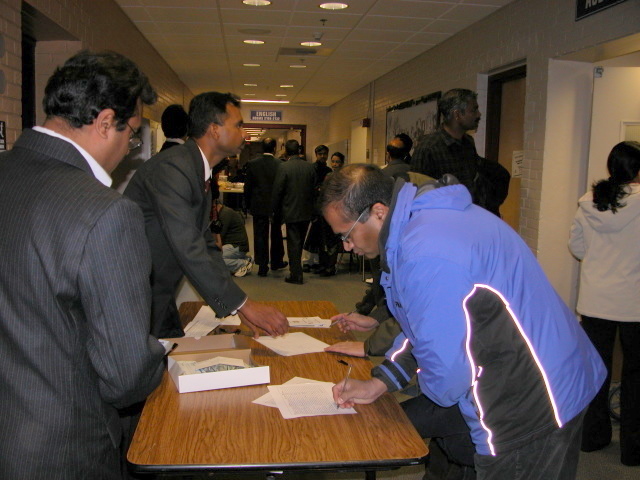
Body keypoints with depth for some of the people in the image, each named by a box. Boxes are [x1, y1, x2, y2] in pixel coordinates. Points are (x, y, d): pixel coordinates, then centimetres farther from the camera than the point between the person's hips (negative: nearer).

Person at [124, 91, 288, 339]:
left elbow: (205, 244, 9)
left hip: (159, 296, 9)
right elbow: (188, 249, -29)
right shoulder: (172, 167, -23)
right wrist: (244, 304, -26)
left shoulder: (199, 170, 8)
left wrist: (240, 307, -1)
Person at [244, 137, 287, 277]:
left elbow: (248, 186, -2)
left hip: (258, 205, 0)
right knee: (276, 234, 17)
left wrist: (248, 204, 9)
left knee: (260, 236, 5)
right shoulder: (280, 164, -10)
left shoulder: (252, 163, -7)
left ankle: (262, 267, 5)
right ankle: (276, 262, 30)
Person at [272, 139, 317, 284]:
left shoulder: (284, 167, -14)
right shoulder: (310, 167, 0)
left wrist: (275, 210, 0)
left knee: (293, 242, 2)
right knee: (300, 242, 18)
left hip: (291, 212, -5)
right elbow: (314, 188, 6)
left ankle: (296, 275, 5)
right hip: (307, 212, 5)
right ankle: (296, 270, 31)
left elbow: (277, 191, -11)